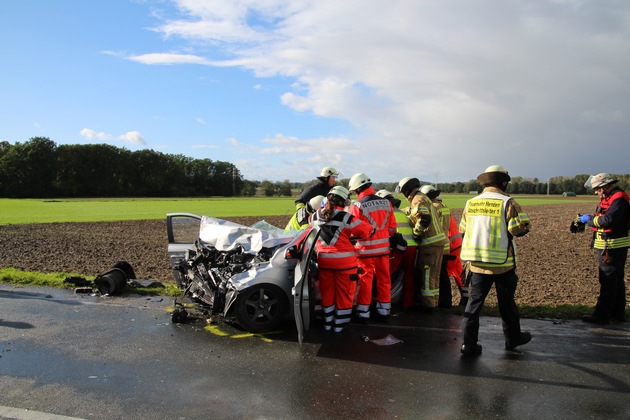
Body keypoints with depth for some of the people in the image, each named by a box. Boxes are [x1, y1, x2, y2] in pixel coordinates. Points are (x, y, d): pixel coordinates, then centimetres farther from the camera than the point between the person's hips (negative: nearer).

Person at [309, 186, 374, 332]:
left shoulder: (314, 216, 1)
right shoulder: (345, 217, -15)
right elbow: (366, 231, -13)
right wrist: (351, 234, 3)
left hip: (324, 260, 5)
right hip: (344, 260, -4)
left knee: (327, 292, 17)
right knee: (344, 293, 10)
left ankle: (328, 323, 26)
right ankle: (340, 325, 17)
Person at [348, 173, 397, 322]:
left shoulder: (357, 206, -15)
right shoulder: (386, 203, 0)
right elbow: (392, 228, 5)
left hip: (366, 250, -4)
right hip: (383, 248, 4)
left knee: (365, 281, 6)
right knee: (384, 280, 14)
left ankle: (363, 313, 13)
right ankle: (384, 311, 24)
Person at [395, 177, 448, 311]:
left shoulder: (417, 200, -13)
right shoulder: (423, 197, 18)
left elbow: (425, 219, -27)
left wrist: (416, 232, -16)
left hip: (430, 243, -10)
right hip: (438, 240, 10)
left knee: (426, 275, -1)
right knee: (434, 274, 17)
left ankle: (427, 305, 6)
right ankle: (433, 302, 28)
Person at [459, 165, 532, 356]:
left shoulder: (471, 203, 2)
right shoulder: (507, 203, -12)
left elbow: (463, 229, 11)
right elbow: (522, 228, -16)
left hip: (477, 262, 3)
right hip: (502, 263, -3)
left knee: (474, 301, 8)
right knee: (506, 302, 15)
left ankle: (469, 343, 6)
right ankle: (513, 338, 33)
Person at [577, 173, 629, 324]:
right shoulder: (609, 198, 15)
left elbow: (608, 220, -28)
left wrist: (589, 219, -16)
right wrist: (590, 218, 2)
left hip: (613, 247, -11)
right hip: (609, 246, 11)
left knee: (608, 281, -6)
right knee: (616, 281, 16)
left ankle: (602, 315, -2)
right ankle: (618, 312, 27)